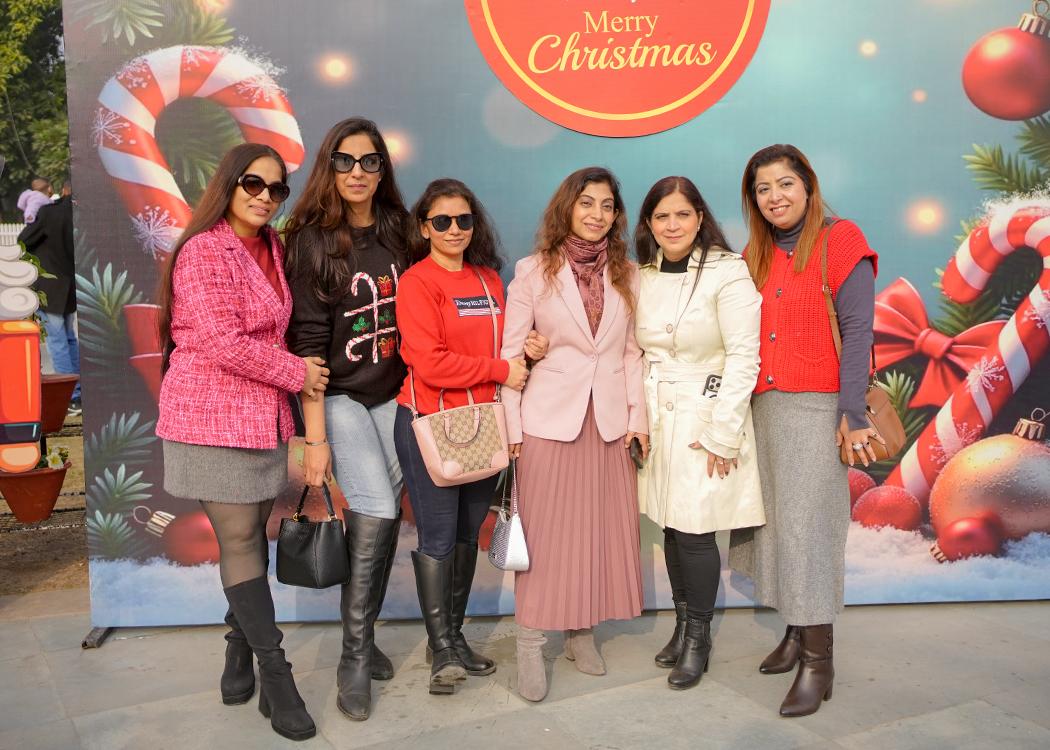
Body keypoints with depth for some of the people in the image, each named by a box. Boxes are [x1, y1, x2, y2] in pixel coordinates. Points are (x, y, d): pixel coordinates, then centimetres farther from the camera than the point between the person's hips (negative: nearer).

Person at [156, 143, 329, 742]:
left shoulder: (273, 249, 13)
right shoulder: (204, 251, -11)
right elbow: (221, 341, -19)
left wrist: (295, 367, 7)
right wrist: (295, 372, -11)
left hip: (263, 416, 7)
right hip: (215, 416, -7)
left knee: (252, 535, 10)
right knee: (241, 540, -3)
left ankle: (241, 655, 25)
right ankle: (276, 674, 4)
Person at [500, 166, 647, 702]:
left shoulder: (626, 275, 9)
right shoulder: (533, 271, 0)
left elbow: (632, 352, 9)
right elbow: (512, 352, -2)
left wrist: (637, 416, 2)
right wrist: (512, 426, -6)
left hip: (610, 421, 3)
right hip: (550, 418, -3)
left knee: (602, 530, 8)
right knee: (545, 533, 0)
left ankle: (581, 632, 24)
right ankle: (531, 644, 11)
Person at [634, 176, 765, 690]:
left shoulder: (728, 273, -11)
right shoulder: (641, 277, 6)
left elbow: (743, 355, -13)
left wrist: (722, 432, -15)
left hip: (706, 419, -5)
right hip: (657, 417, 5)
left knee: (695, 529, -4)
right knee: (670, 526, 11)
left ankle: (697, 638, 16)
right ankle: (682, 624, 29)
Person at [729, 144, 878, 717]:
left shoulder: (839, 242, -4)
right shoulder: (755, 256, 13)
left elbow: (857, 331, -10)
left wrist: (853, 414, -16)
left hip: (816, 409, -6)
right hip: (762, 407, 6)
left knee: (806, 526, -5)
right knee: (775, 523, 8)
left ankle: (818, 661, 5)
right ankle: (795, 632, 23)